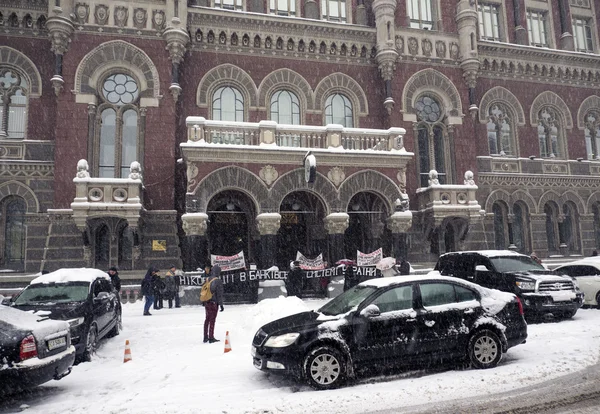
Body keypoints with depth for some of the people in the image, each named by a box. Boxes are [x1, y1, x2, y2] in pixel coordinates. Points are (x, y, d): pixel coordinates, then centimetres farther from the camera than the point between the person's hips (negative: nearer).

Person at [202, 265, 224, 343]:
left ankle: (205, 337, 23)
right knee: (212, 320, 1)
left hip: (206, 302, 6)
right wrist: (221, 304, -10)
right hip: (214, 303, -6)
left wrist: (203, 302, 22)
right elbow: (219, 294, -15)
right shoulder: (218, 281, -14)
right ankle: (211, 338, 5)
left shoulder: (207, 280, 4)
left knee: (207, 319, 17)